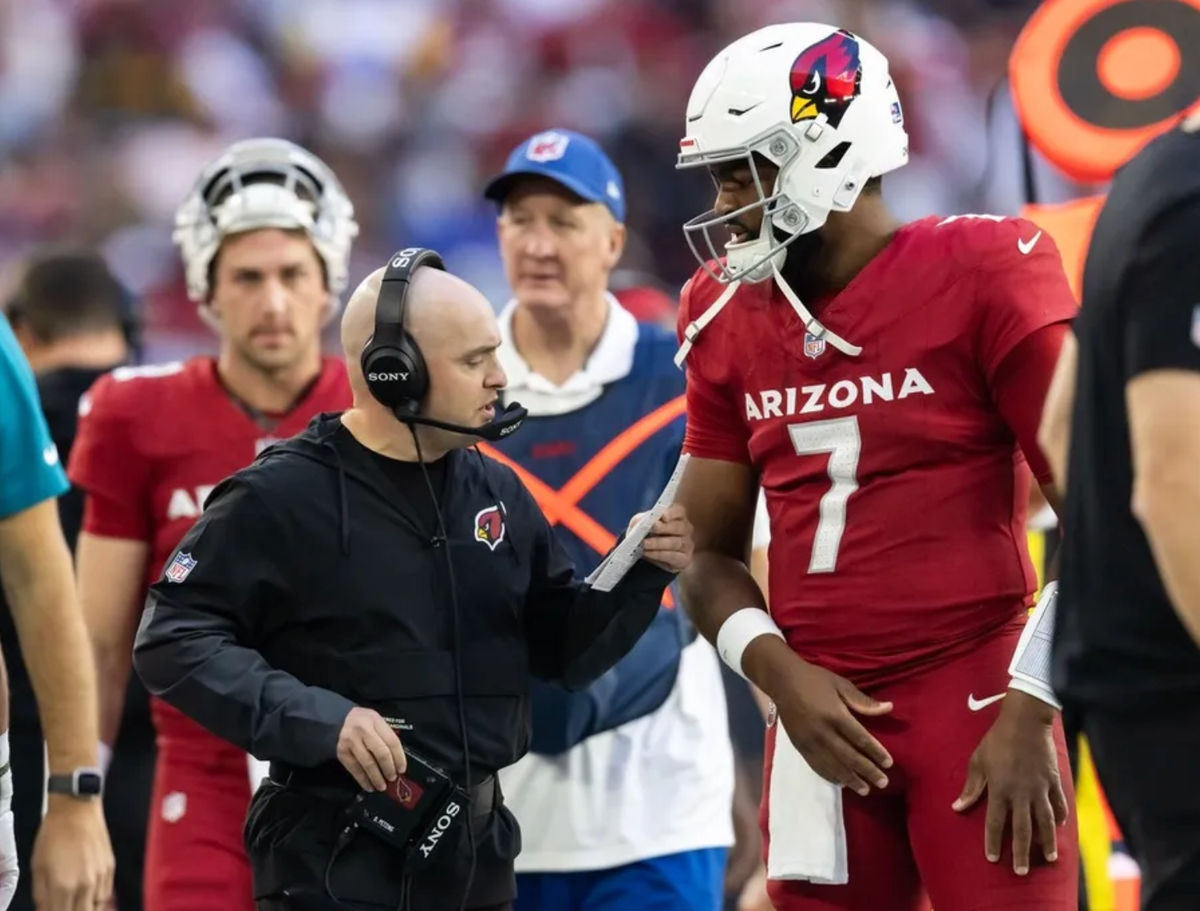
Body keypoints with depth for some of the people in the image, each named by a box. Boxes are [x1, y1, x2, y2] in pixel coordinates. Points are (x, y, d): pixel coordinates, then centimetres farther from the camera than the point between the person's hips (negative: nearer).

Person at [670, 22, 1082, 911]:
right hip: (826, 718, 5)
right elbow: (711, 551, 14)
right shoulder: (730, 319, 9)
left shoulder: (982, 276, -7)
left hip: (977, 701, -5)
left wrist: (1032, 710, -13)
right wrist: (780, 675, -4)